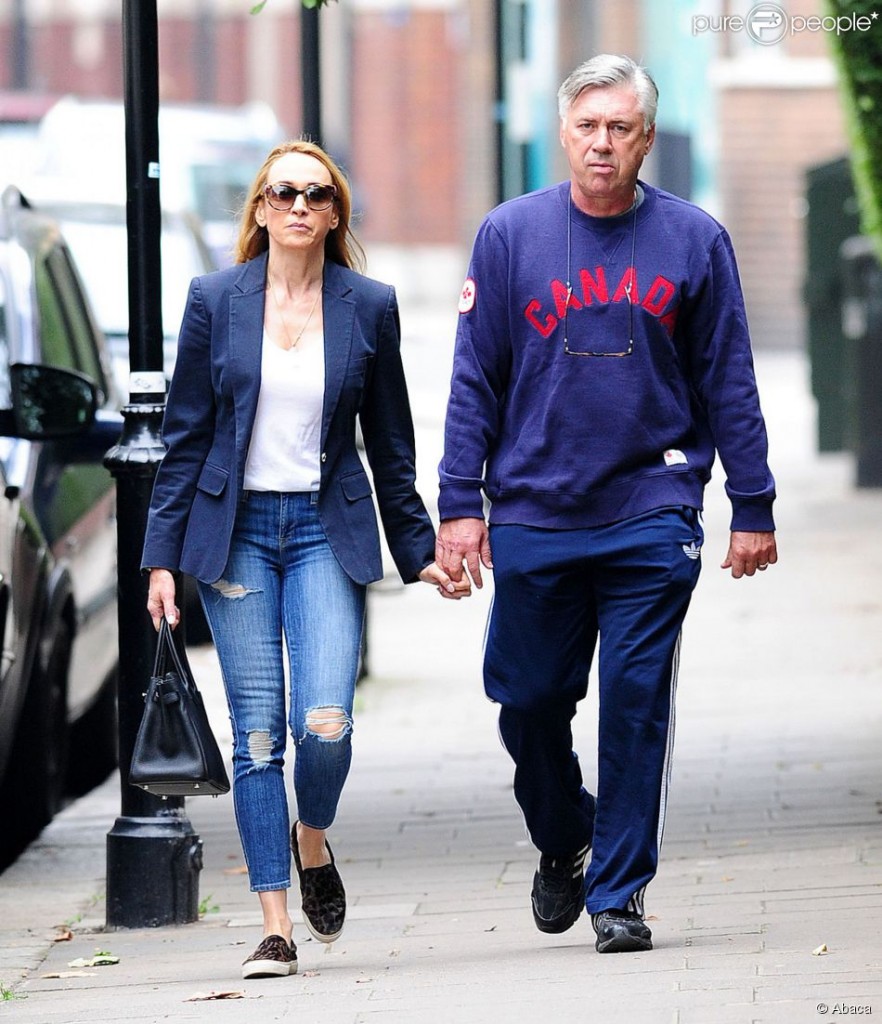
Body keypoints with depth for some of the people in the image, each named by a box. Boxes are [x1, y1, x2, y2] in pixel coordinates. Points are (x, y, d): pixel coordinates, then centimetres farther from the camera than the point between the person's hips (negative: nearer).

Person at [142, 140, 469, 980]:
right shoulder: (216, 301, 2)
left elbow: (389, 445, 11)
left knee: (325, 722, -15)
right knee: (257, 733, -2)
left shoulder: (368, 307, 4)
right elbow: (185, 436, 5)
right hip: (236, 531, 0)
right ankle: (275, 927, 4)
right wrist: (162, 555, 1)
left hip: (327, 531, 0)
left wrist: (419, 553, 11)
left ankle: (312, 838, 18)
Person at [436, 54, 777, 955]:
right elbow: (474, 380, 5)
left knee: (637, 703, -2)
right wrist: (459, 504, -1)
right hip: (534, 517, 1)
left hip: (652, 516, -1)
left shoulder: (693, 240, 3)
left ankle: (619, 890, 8)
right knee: (530, 702, 6)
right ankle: (561, 846, 33)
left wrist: (752, 509, 3)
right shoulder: (510, 236, 3)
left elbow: (728, 383, 6)